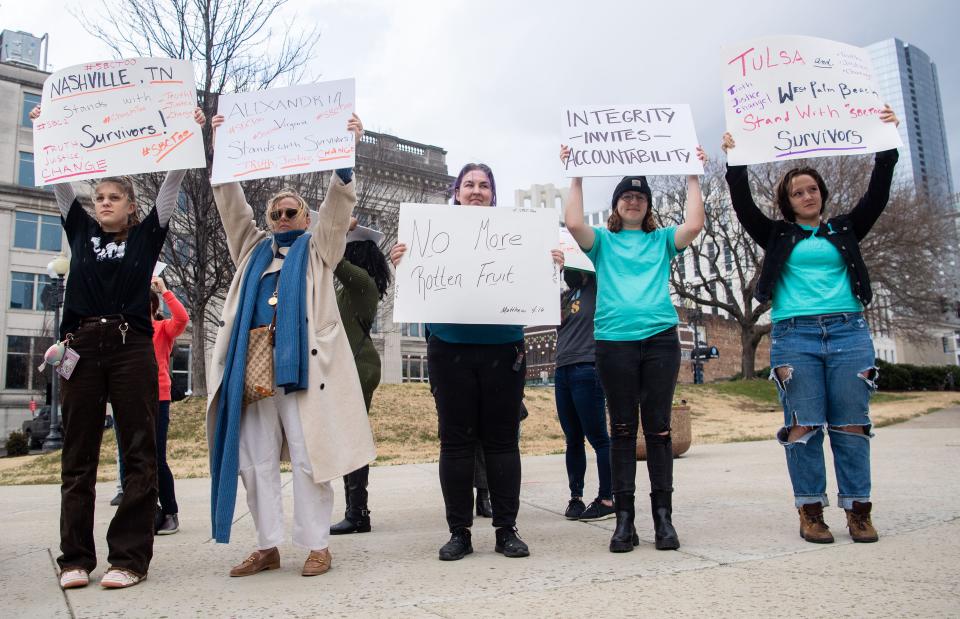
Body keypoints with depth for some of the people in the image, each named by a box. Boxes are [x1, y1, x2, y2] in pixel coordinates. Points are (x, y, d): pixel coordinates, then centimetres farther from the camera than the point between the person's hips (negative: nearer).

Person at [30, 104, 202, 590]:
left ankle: (129, 558, 3)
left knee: (139, 454, -3)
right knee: (78, 455, 5)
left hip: (131, 347, -2)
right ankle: (76, 557, 13)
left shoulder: (146, 235, 10)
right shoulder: (81, 231, 16)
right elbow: (59, 179, 15)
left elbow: (172, 182, 6)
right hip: (81, 345, 3)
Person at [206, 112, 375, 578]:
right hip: (253, 364, 5)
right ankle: (267, 546, 15)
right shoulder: (253, 248, 25)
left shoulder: (318, 247, 15)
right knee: (254, 458, 5)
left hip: (301, 363, -4)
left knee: (307, 456, -3)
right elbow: (231, 203, 21)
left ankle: (317, 545, 6)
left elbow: (339, 200, 4)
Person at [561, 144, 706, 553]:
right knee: (622, 430, 1)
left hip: (660, 338, 1)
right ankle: (624, 518, 6)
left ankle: (663, 517, 8)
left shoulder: (662, 240, 17)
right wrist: (575, 176, 3)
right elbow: (573, 223, -4)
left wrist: (693, 177, 4)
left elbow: (694, 225, 0)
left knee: (658, 429, 1)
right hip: (615, 341, -1)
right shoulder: (603, 242, 14)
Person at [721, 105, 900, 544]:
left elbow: (877, 196, 12)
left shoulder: (844, 231, 19)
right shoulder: (778, 236, 14)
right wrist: (735, 163, -2)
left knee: (851, 425, 0)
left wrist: (887, 147, 8)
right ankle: (810, 511, 2)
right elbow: (744, 207, 4)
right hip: (794, 335, -2)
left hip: (848, 332, 2)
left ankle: (858, 510, 7)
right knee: (803, 425, -4)